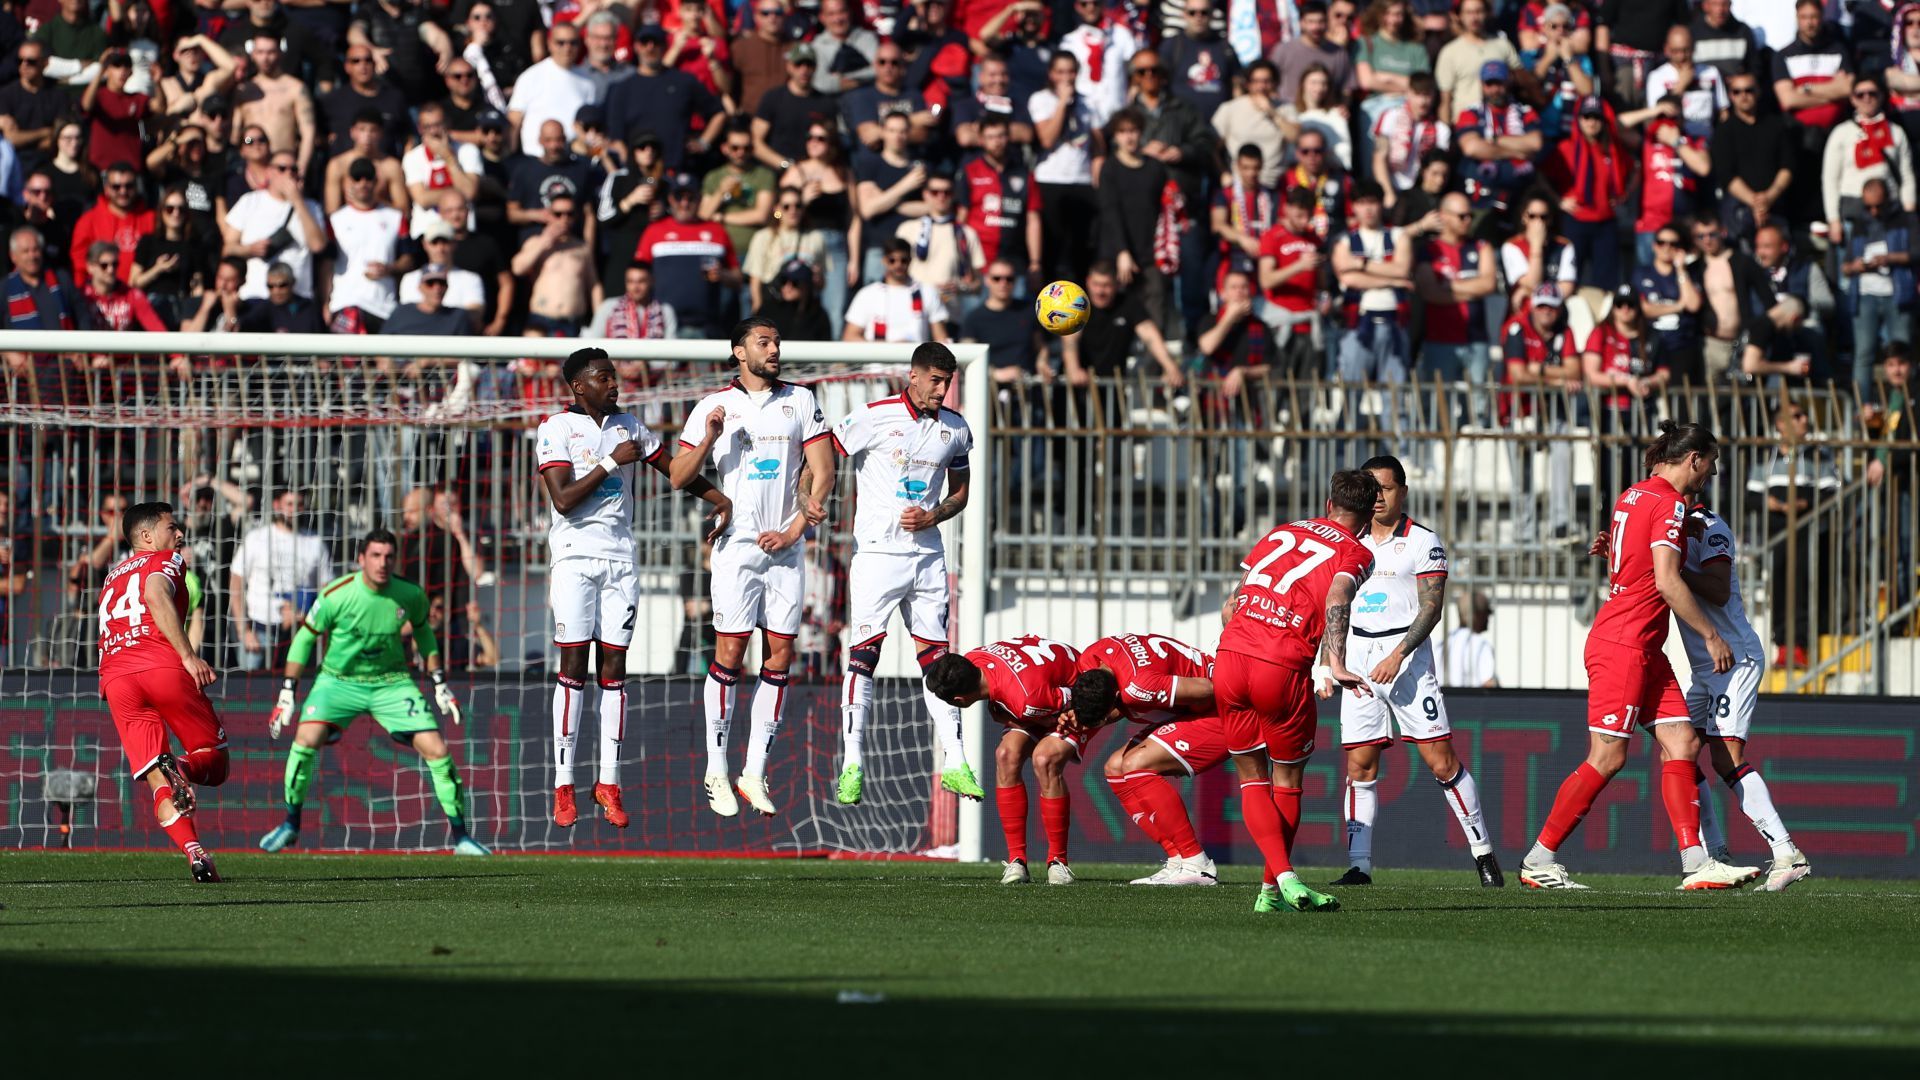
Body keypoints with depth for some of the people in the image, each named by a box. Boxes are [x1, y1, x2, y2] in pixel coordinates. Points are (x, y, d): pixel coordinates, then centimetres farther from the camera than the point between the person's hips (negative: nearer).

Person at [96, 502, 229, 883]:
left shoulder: (111, 578, 34)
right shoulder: (165, 561, 14)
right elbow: (156, 597, -8)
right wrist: (189, 656, -16)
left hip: (114, 678, 5)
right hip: (163, 667, -5)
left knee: (159, 786, -2)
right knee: (214, 763, 5)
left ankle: (193, 851, -26)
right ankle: (183, 767, -30)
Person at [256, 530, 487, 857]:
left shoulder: (410, 595, -10)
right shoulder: (336, 595, -18)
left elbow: (423, 631, 11)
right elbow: (305, 638, -5)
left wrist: (440, 685, 10)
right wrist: (287, 694, -6)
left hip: (392, 682, 2)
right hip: (339, 680, -2)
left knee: (437, 750, -9)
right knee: (307, 737, -25)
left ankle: (460, 835, 5)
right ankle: (291, 825, -6)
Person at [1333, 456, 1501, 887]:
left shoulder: (1423, 542, -2)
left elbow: (1432, 608, -8)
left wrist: (1398, 656, -18)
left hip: (1407, 652, -5)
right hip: (1359, 656, 5)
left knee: (1442, 761, -8)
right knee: (1360, 766, 0)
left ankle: (1483, 851, 0)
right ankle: (1358, 865, 1)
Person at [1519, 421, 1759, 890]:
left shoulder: (1632, 496, 14)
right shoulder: (1667, 504, -14)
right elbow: (1667, 582, -19)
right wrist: (1711, 635, -12)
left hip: (1644, 650, 10)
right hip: (1623, 645, -10)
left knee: (1682, 743, 3)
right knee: (1607, 758, -6)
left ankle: (1696, 863, -3)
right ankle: (1539, 860, 1)